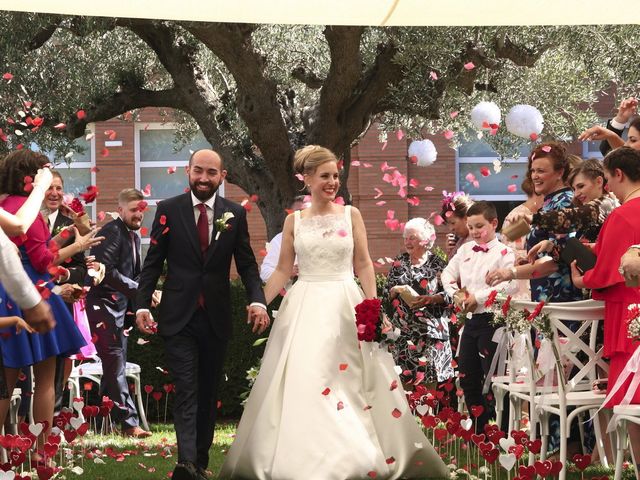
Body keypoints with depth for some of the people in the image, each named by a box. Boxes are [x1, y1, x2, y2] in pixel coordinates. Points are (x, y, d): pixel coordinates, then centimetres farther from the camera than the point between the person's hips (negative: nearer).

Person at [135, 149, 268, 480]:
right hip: (179, 317, -3)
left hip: (216, 318, 3)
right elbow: (153, 263, 1)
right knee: (186, 392, -11)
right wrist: (142, 305, -8)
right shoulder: (168, 210, -1)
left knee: (208, 393, 10)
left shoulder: (235, 214, 4)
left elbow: (247, 264, 4)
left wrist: (257, 301, -12)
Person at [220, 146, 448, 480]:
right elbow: (282, 270, 8)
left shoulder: (351, 215, 4)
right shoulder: (294, 220, 5)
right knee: (301, 383, -3)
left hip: (344, 305, -1)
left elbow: (364, 265, 3)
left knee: (345, 381, -2)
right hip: (304, 307, 1)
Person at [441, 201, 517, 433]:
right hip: (469, 320, 7)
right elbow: (448, 274, 17)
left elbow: (510, 285, -21)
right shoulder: (465, 250, 13)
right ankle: (480, 428, 23)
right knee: (467, 378, 12)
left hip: (491, 320, -7)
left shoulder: (504, 253, -8)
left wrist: (478, 297, -19)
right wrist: (456, 294, -3)